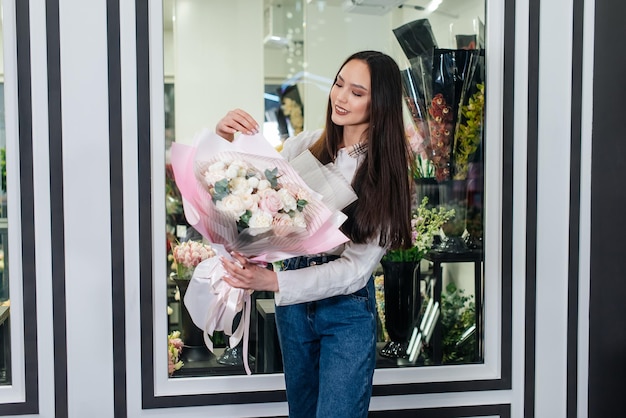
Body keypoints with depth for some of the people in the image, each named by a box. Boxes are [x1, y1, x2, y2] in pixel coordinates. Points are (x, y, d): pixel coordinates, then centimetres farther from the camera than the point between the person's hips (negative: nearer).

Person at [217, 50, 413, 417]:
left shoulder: (387, 170, -13)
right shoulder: (306, 145, -2)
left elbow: (357, 267, -19)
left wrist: (272, 281, -31)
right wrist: (226, 140, -16)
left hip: (348, 309, -4)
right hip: (293, 302, 4)